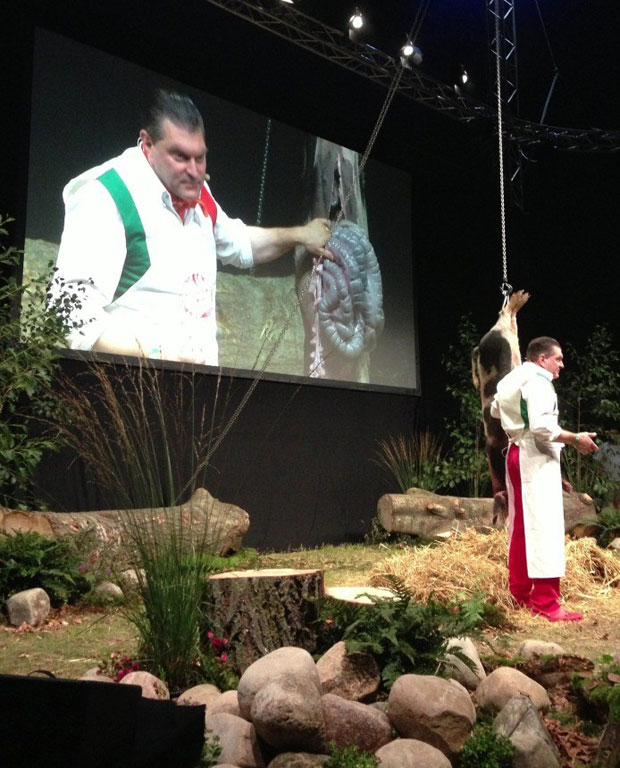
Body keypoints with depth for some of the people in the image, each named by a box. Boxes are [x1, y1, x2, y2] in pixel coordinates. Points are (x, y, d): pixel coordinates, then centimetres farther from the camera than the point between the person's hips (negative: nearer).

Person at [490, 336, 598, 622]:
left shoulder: (514, 380, 15)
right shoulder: (538, 382, -15)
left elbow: (495, 410, 29)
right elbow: (542, 427, -26)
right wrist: (575, 439, -15)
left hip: (517, 454, 10)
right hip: (536, 458, -10)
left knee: (521, 528, 14)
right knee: (544, 529, -10)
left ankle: (520, 593, 21)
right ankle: (546, 603, -10)